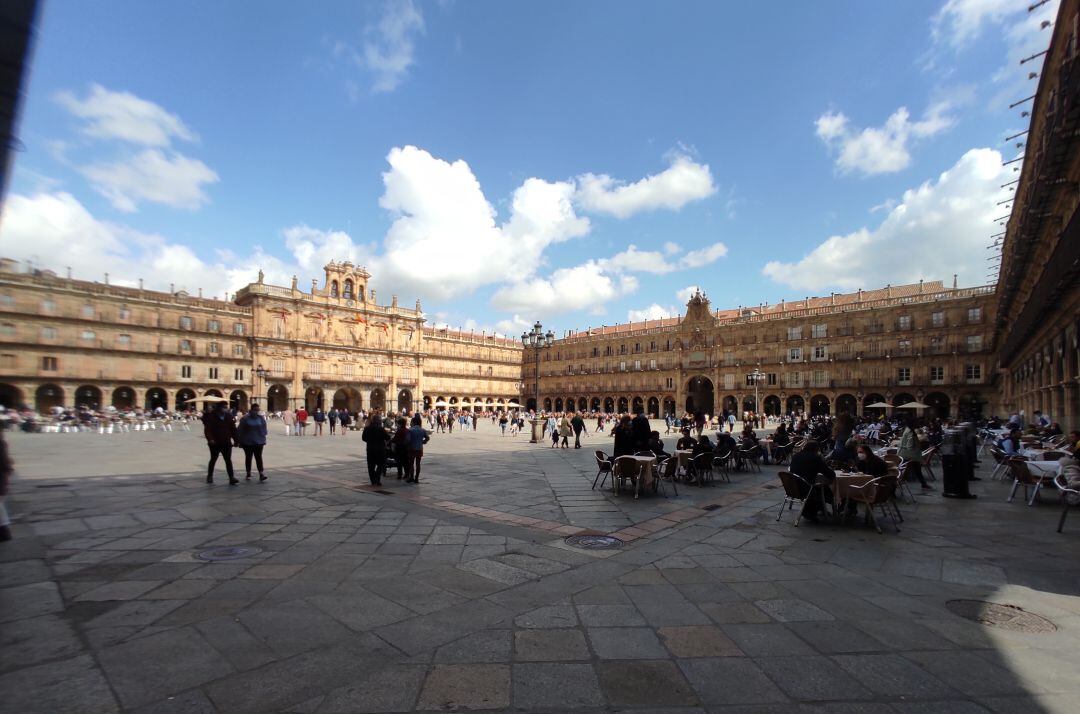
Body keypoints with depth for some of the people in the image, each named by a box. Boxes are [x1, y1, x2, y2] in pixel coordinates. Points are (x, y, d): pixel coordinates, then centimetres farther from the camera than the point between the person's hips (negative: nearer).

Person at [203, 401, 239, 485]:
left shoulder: (228, 416, 7)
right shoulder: (211, 416, -7)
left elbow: (233, 429, 10)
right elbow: (207, 429, -14)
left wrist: (235, 440, 7)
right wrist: (210, 439, -28)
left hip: (226, 443, 3)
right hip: (215, 443, -3)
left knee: (228, 460, -3)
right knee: (213, 459, 13)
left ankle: (231, 478, -7)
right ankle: (209, 476, 31)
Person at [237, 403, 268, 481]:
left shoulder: (261, 418, 2)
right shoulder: (245, 418, -7)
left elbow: (264, 429, 7)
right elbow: (240, 430, -5)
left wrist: (263, 438, 2)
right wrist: (240, 440, -5)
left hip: (258, 442, 1)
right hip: (247, 442, -1)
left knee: (259, 457, -4)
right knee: (248, 458, 11)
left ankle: (261, 474, -10)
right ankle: (248, 474, 23)